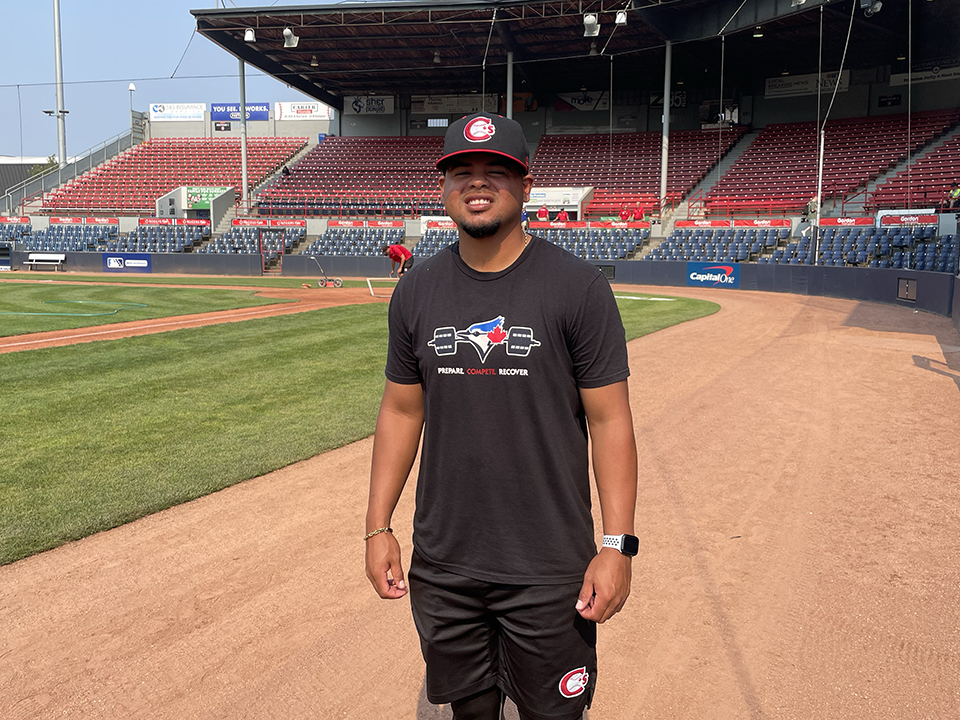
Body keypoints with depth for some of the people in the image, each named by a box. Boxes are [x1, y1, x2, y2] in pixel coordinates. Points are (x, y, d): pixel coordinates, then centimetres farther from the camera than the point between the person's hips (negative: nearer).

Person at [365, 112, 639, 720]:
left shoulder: (579, 288, -9)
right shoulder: (416, 291, 3)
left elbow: (610, 420, -9)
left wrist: (618, 545, -13)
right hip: (441, 562, 4)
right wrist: (379, 527, 5)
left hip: (550, 569, -3)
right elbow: (401, 411, 8)